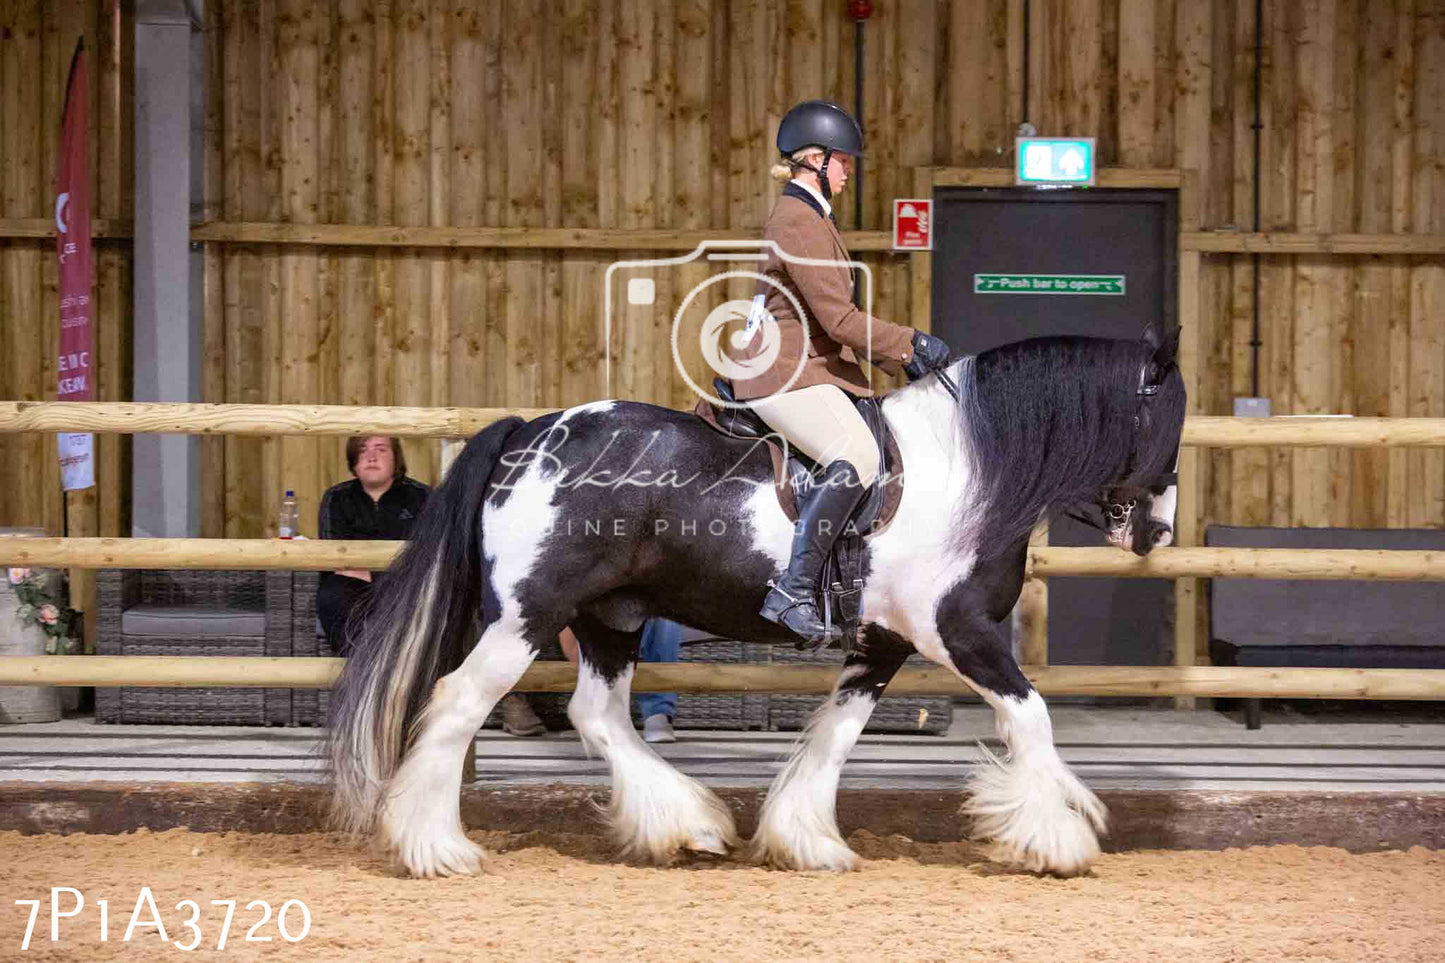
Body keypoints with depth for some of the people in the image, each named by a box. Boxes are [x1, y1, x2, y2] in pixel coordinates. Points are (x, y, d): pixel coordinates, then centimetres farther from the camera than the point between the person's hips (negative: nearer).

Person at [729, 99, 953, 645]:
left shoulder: (810, 217, 20)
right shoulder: (797, 222, -15)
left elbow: (835, 317, 25)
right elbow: (838, 318, -20)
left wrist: (899, 359, 17)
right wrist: (913, 344, -13)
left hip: (811, 368, 11)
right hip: (783, 374, -11)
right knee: (857, 458, -31)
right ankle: (793, 593, -35)